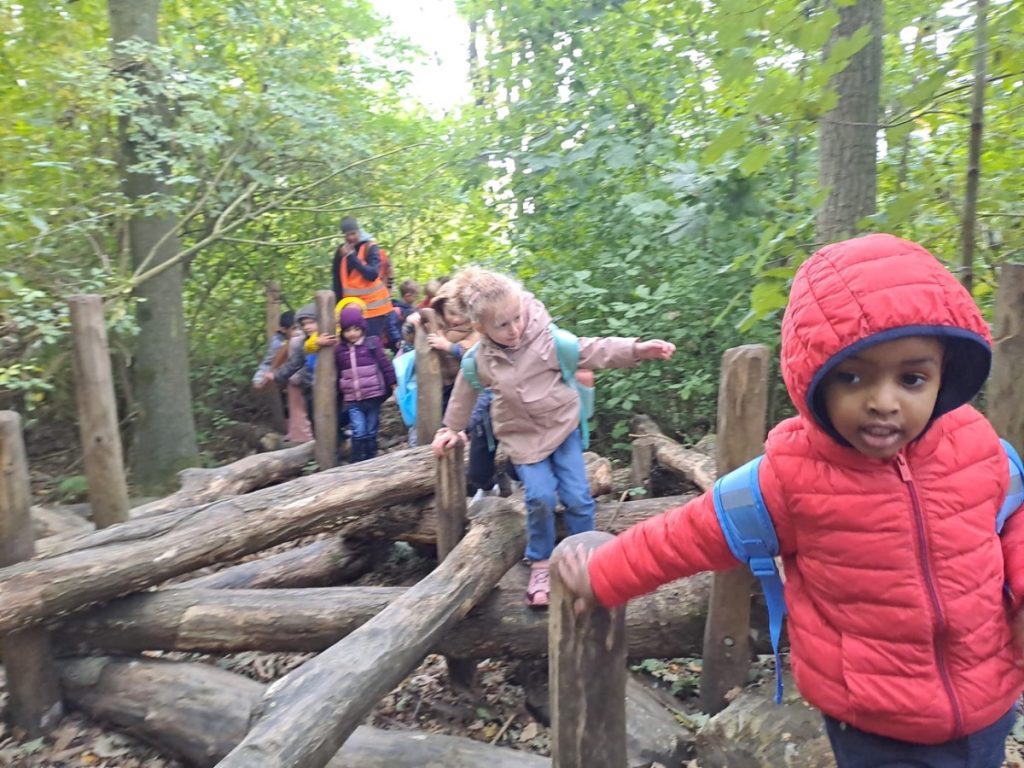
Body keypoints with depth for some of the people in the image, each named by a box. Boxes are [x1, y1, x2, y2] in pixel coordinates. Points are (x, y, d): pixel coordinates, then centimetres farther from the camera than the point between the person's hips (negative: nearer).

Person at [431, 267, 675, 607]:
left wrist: (637, 349, -36)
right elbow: (464, 394, 6)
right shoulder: (478, 359, -12)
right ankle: (540, 565, 11)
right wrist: (452, 428, 17)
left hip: (563, 426, 0)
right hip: (522, 436, 0)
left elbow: (591, 350, -24)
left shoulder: (546, 337, -18)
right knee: (540, 497, -12)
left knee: (578, 497, 0)